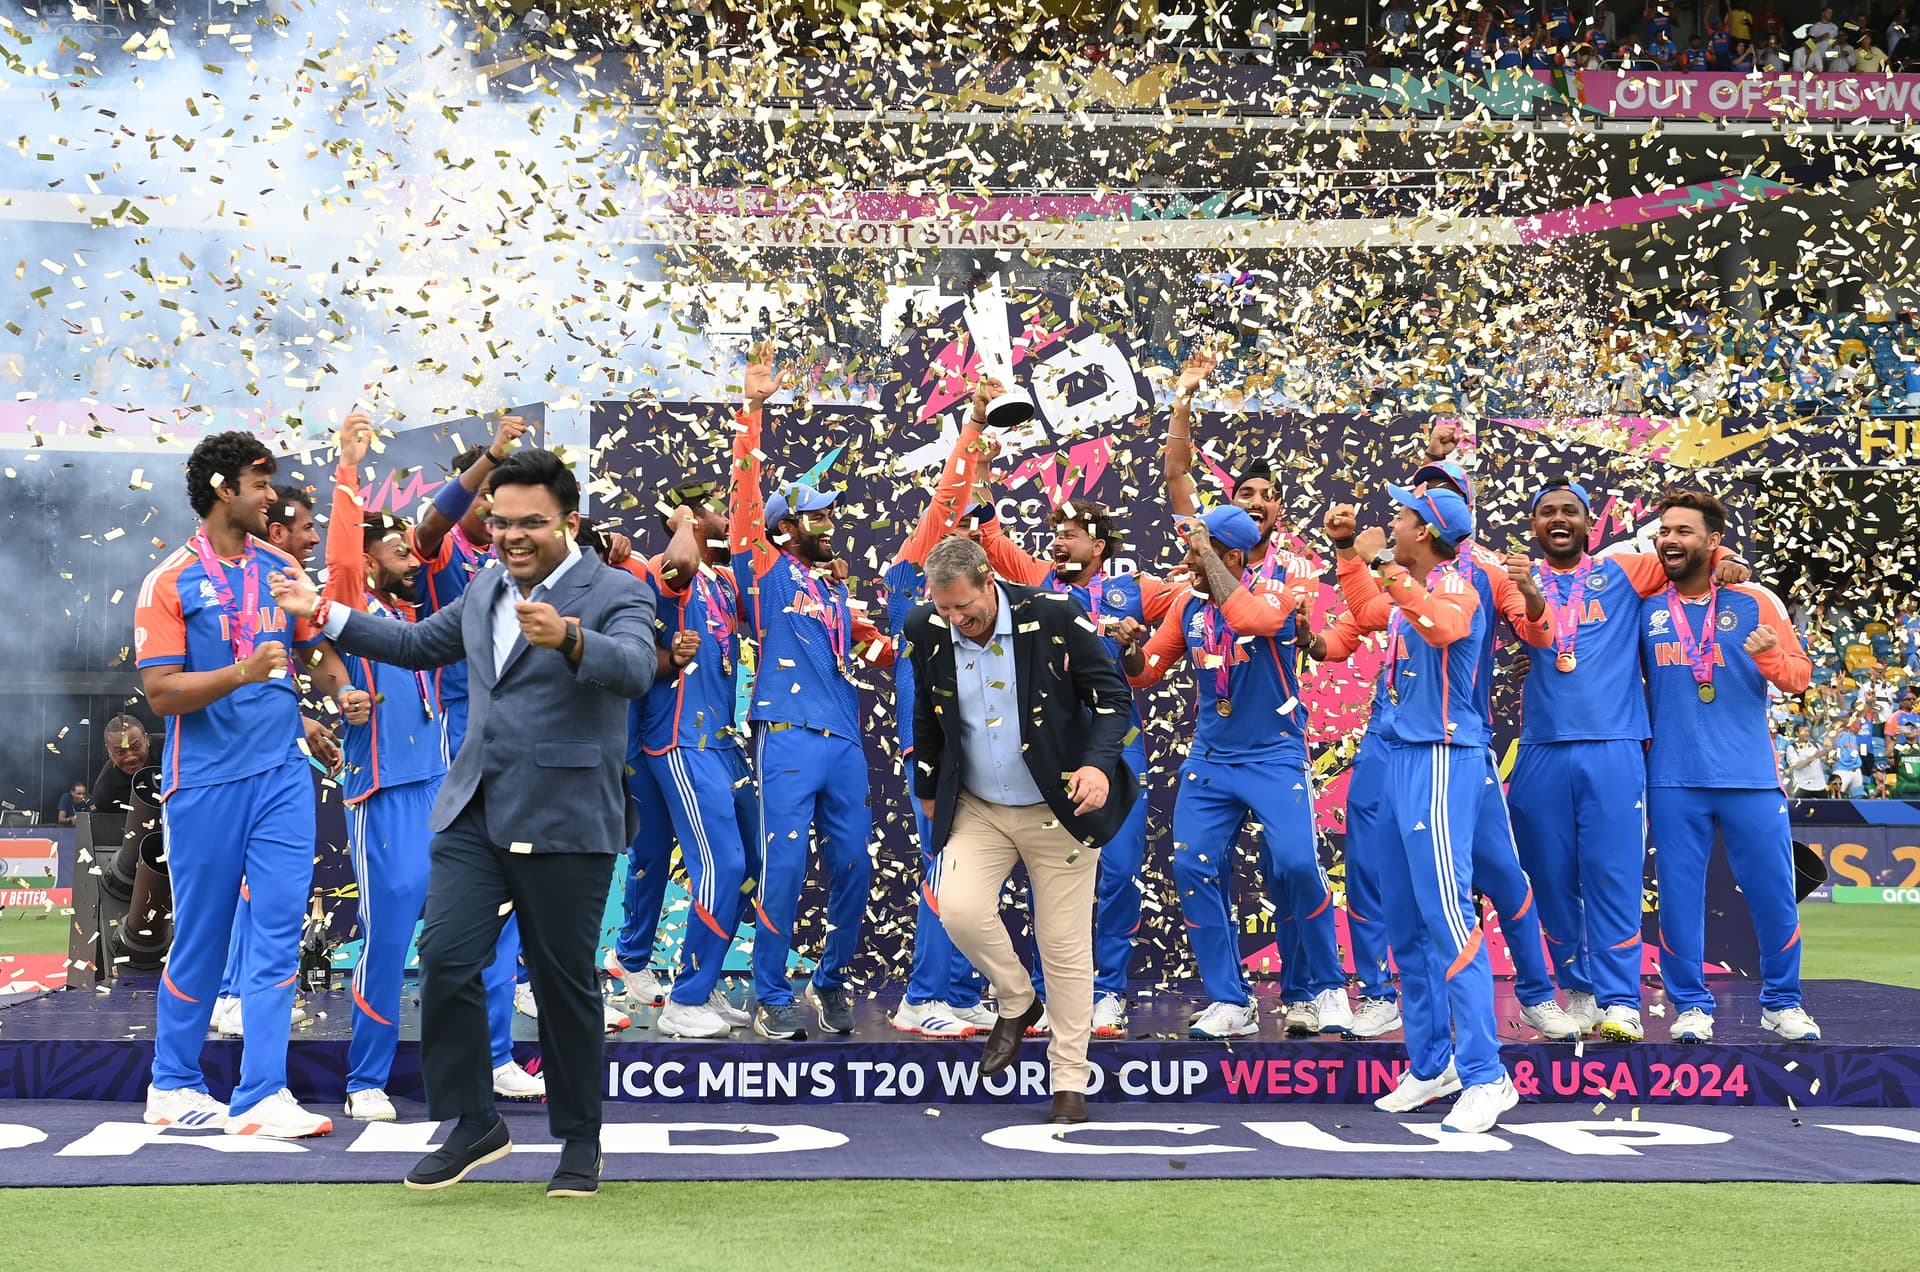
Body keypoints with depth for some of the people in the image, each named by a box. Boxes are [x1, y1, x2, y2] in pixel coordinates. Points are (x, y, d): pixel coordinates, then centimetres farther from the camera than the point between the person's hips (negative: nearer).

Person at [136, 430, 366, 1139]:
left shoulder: (281, 568, 9)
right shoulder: (171, 581, -5)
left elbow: (317, 649, 19)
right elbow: (161, 693, -10)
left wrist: (341, 690, -2)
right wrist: (240, 673, -24)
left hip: (282, 772, 4)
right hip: (205, 780, -4)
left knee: (278, 931, -4)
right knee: (200, 935, 6)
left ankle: (261, 1096, -3)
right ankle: (173, 1087, 23)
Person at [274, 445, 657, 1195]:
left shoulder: (616, 593, -8)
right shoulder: (485, 589, 14)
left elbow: (634, 669, -28)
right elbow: (419, 645, 30)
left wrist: (568, 639, -47)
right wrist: (325, 614, 27)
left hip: (565, 821, -6)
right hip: (474, 813, 6)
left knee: (564, 983, 3)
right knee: (446, 961, -3)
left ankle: (580, 1141, 19)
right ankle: (472, 1125, 12)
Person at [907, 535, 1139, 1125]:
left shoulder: (1055, 615, -16)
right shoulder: (927, 629, -6)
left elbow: (1112, 696, -10)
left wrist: (1099, 764, -27)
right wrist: (926, 787, 22)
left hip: (1059, 809, -3)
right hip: (976, 809, 3)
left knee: (1065, 946, 2)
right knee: (959, 908, -21)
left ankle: (1070, 1079, 16)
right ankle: (1015, 1001, 9)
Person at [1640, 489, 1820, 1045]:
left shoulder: (1755, 602, 3)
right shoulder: (1644, 606, 6)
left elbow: (1800, 677, 0)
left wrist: (1770, 654, -20)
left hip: (1750, 776, -1)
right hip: (1673, 779, 1)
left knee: (1774, 891, 3)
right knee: (1679, 894, 2)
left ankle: (1782, 1002, 19)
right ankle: (1691, 1005, 14)